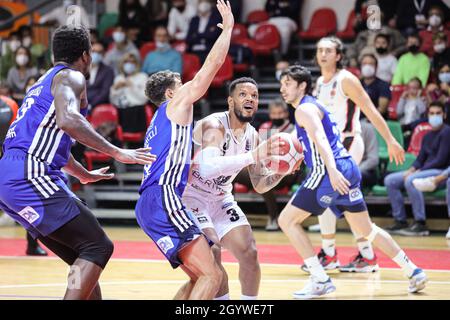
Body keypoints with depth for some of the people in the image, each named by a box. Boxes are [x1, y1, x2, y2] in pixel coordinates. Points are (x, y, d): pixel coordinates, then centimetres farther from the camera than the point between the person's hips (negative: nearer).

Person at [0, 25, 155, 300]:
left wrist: (84, 175, 56)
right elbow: (68, 120, -25)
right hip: (29, 176, -10)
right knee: (98, 247, -10)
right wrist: (117, 153, -21)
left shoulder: (45, 82, 27)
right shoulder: (71, 77, -2)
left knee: (84, 255, 14)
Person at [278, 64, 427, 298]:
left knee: (287, 220, -5)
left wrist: (332, 170, -38)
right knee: (366, 229, 19)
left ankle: (320, 281, -9)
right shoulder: (312, 105, 22)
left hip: (329, 172, -10)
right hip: (347, 169, 10)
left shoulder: (305, 109, -8)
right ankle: (413, 271, 21)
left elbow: (320, 138, -25)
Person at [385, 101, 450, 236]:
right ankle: (400, 221, -8)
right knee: (390, 180, -4)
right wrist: (410, 170, -6)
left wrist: (418, 171, -17)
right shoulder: (427, 136, 19)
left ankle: (420, 224, -32)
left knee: (410, 180, -34)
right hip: (425, 171, 9)